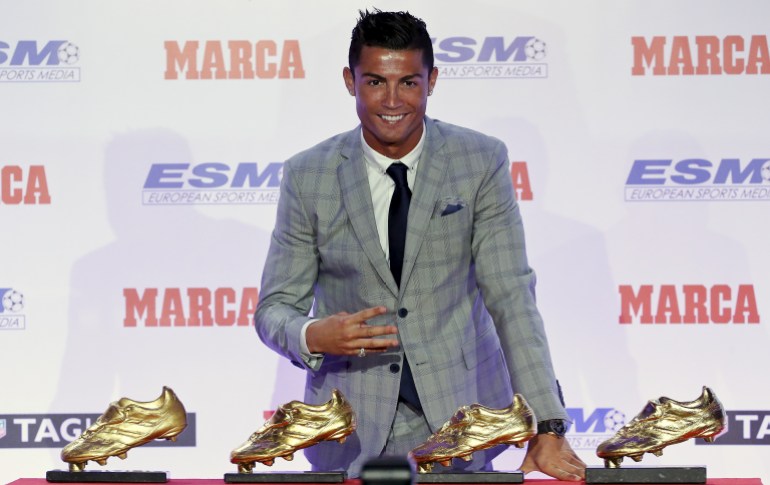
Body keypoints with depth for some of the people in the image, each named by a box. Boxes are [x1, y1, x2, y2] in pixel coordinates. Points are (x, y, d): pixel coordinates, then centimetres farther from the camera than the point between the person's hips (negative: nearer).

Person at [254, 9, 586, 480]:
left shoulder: (482, 162, -4)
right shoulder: (307, 176, -2)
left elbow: (511, 296, -8)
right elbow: (275, 307, 3)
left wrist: (546, 429, -16)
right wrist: (311, 337, -22)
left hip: (461, 421, 0)